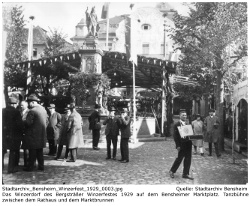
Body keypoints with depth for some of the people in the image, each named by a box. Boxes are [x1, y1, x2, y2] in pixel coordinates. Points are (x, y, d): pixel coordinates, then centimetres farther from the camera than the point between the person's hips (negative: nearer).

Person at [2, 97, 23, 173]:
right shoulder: (16, 112, -12)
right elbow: (19, 124, -14)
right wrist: (21, 132, -2)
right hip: (14, 135, -4)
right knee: (13, 151, 7)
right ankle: (11, 168, 9)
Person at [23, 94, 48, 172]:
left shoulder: (32, 111, -15)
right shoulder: (43, 109, 10)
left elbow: (28, 123, -19)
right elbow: (46, 121, 14)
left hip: (33, 134, -7)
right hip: (42, 134, 7)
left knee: (32, 151, 1)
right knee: (40, 151, 14)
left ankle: (31, 166, 8)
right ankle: (41, 166, 18)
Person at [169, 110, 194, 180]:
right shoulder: (176, 125, -6)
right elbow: (175, 136, -9)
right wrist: (178, 146, -13)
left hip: (188, 143, 6)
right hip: (181, 144, -6)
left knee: (188, 158, 6)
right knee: (179, 158, 2)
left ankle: (185, 174, 17)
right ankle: (172, 171, 21)